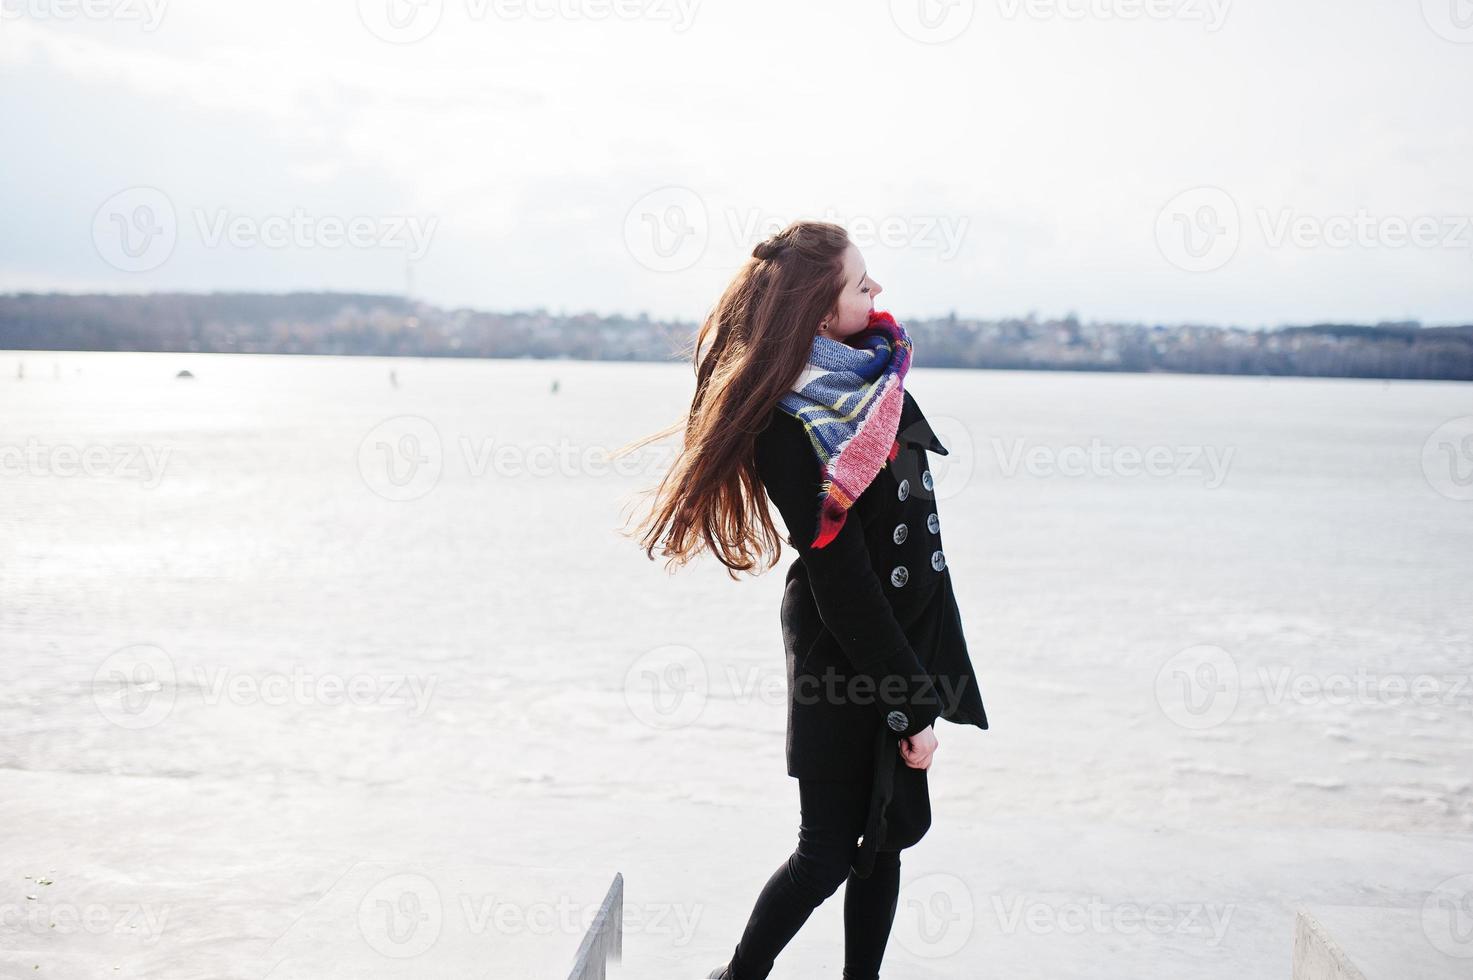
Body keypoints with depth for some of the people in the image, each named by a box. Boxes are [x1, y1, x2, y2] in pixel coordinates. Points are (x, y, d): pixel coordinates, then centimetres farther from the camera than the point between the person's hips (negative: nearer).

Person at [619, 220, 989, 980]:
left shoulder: (873, 365, 1)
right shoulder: (791, 429, -23)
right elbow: (842, 586, -22)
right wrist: (912, 706, -18)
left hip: (905, 635, 8)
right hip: (844, 655, -8)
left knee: (890, 833, 13)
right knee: (828, 852, 3)